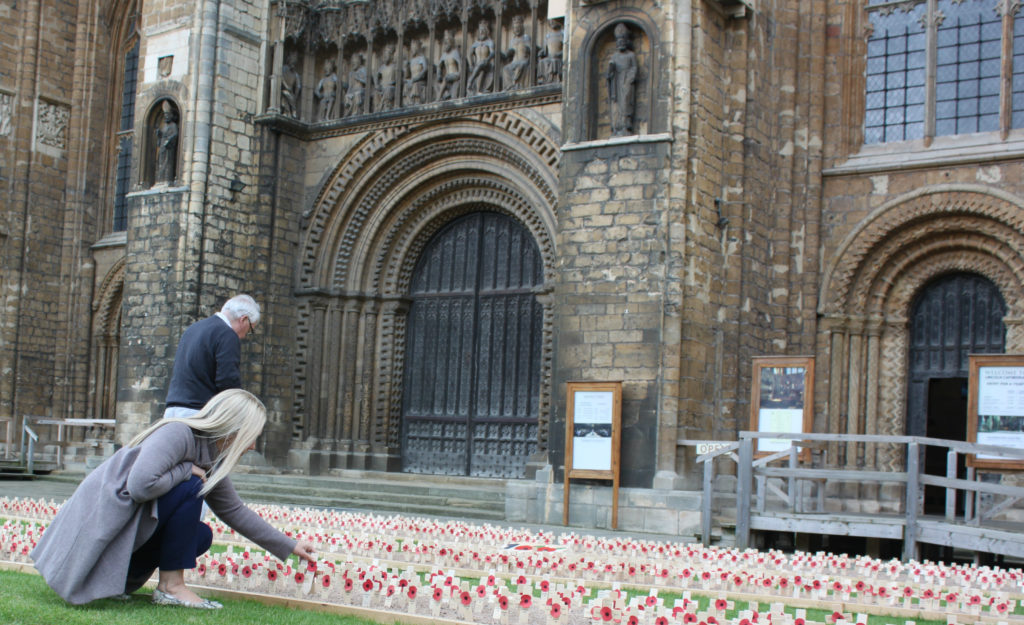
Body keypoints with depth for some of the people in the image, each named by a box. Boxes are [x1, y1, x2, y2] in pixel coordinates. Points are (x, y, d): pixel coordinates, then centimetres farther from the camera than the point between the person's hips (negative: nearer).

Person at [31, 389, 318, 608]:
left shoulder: (212, 466, 10)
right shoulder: (177, 434, -19)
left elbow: (236, 512, 19)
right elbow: (141, 486, -33)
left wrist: (289, 546, 22)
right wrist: (187, 470, -17)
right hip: (101, 523, -10)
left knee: (200, 536, 2)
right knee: (190, 488, -20)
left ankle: (114, 577, 5)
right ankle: (171, 586, -10)